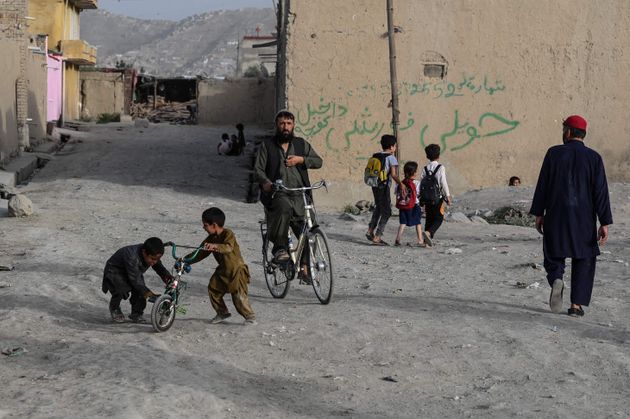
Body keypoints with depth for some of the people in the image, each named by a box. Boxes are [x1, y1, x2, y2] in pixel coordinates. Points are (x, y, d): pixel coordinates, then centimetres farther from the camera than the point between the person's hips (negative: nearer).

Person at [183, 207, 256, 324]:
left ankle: (250, 316, 1)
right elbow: (201, 253, 5)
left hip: (236, 269, -8)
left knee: (239, 295, -13)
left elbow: (228, 248, -42)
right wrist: (185, 260, -5)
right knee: (212, 288, 4)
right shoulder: (211, 238, 1)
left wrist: (215, 246, -60)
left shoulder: (228, 234, -21)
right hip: (223, 270, 8)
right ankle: (222, 313, 19)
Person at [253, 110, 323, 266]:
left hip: (299, 196, 3)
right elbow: (258, 169, 3)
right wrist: (266, 182, -19)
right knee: (284, 208, -39)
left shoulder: (301, 144, 19)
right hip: (278, 194, -3)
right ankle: (280, 249, -32)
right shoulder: (267, 146, 11)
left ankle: (304, 267, 8)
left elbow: (318, 161, 14)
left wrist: (301, 160, -3)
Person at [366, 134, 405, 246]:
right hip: (384, 187, -7)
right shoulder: (391, 158, -11)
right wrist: (401, 184, -7)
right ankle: (377, 237, -1)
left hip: (375, 186, 7)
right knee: (386, 212, 2)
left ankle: (370, 231, 29)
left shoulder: (376, 156, 8)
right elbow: (394, 174, -20)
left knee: (378, 208, 27)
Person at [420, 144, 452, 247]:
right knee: (438, 219, 0)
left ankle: (427, 240, 12)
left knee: (429, 218, 12)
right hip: (438, 198, -5)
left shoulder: (425, 169, 4)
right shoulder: (440, 168, -9)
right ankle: (429, 233, -24)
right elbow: (443, 183, -11)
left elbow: (421, 183, 5)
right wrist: (448, 196, -3)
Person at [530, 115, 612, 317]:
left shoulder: (554, 153, -2)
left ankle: (556, 279, -16)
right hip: (584, 218, 0)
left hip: (556, 216, 0)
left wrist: (538, 213, 7)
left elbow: (542, 185, -1)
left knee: (554, 254, 15)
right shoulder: (593, 157, -1)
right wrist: (604, 223, -3)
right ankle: (576, 304, 4)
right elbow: (601, 192, -5)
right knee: (584, 259, 11)